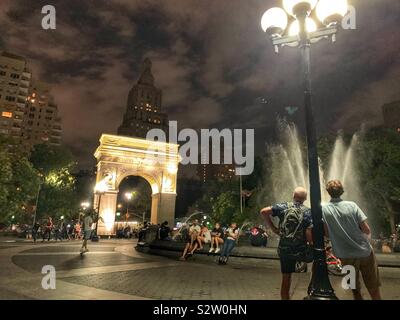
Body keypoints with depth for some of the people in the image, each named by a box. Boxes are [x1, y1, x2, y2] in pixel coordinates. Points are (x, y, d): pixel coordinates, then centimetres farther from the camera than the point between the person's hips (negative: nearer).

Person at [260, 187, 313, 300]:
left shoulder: (283, 206, -3)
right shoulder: (308, 212, -9)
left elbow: (263, 211, -9)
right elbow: (309, 235, -17)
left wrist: (273, 228, -1)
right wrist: (312, 243, 4)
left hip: (283, 249, 3)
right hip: (300, 251, -2)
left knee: (286, 278, 15)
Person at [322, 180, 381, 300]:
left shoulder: (324, 209, -12)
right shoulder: (352, 205, -12)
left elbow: (326, 234, -11)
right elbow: (367, 230, -11)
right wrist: (368, 237, 11)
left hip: (347, 255, 0)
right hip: (365, 252, 0)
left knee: (355, 289, 22)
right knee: (374, 288, 20)